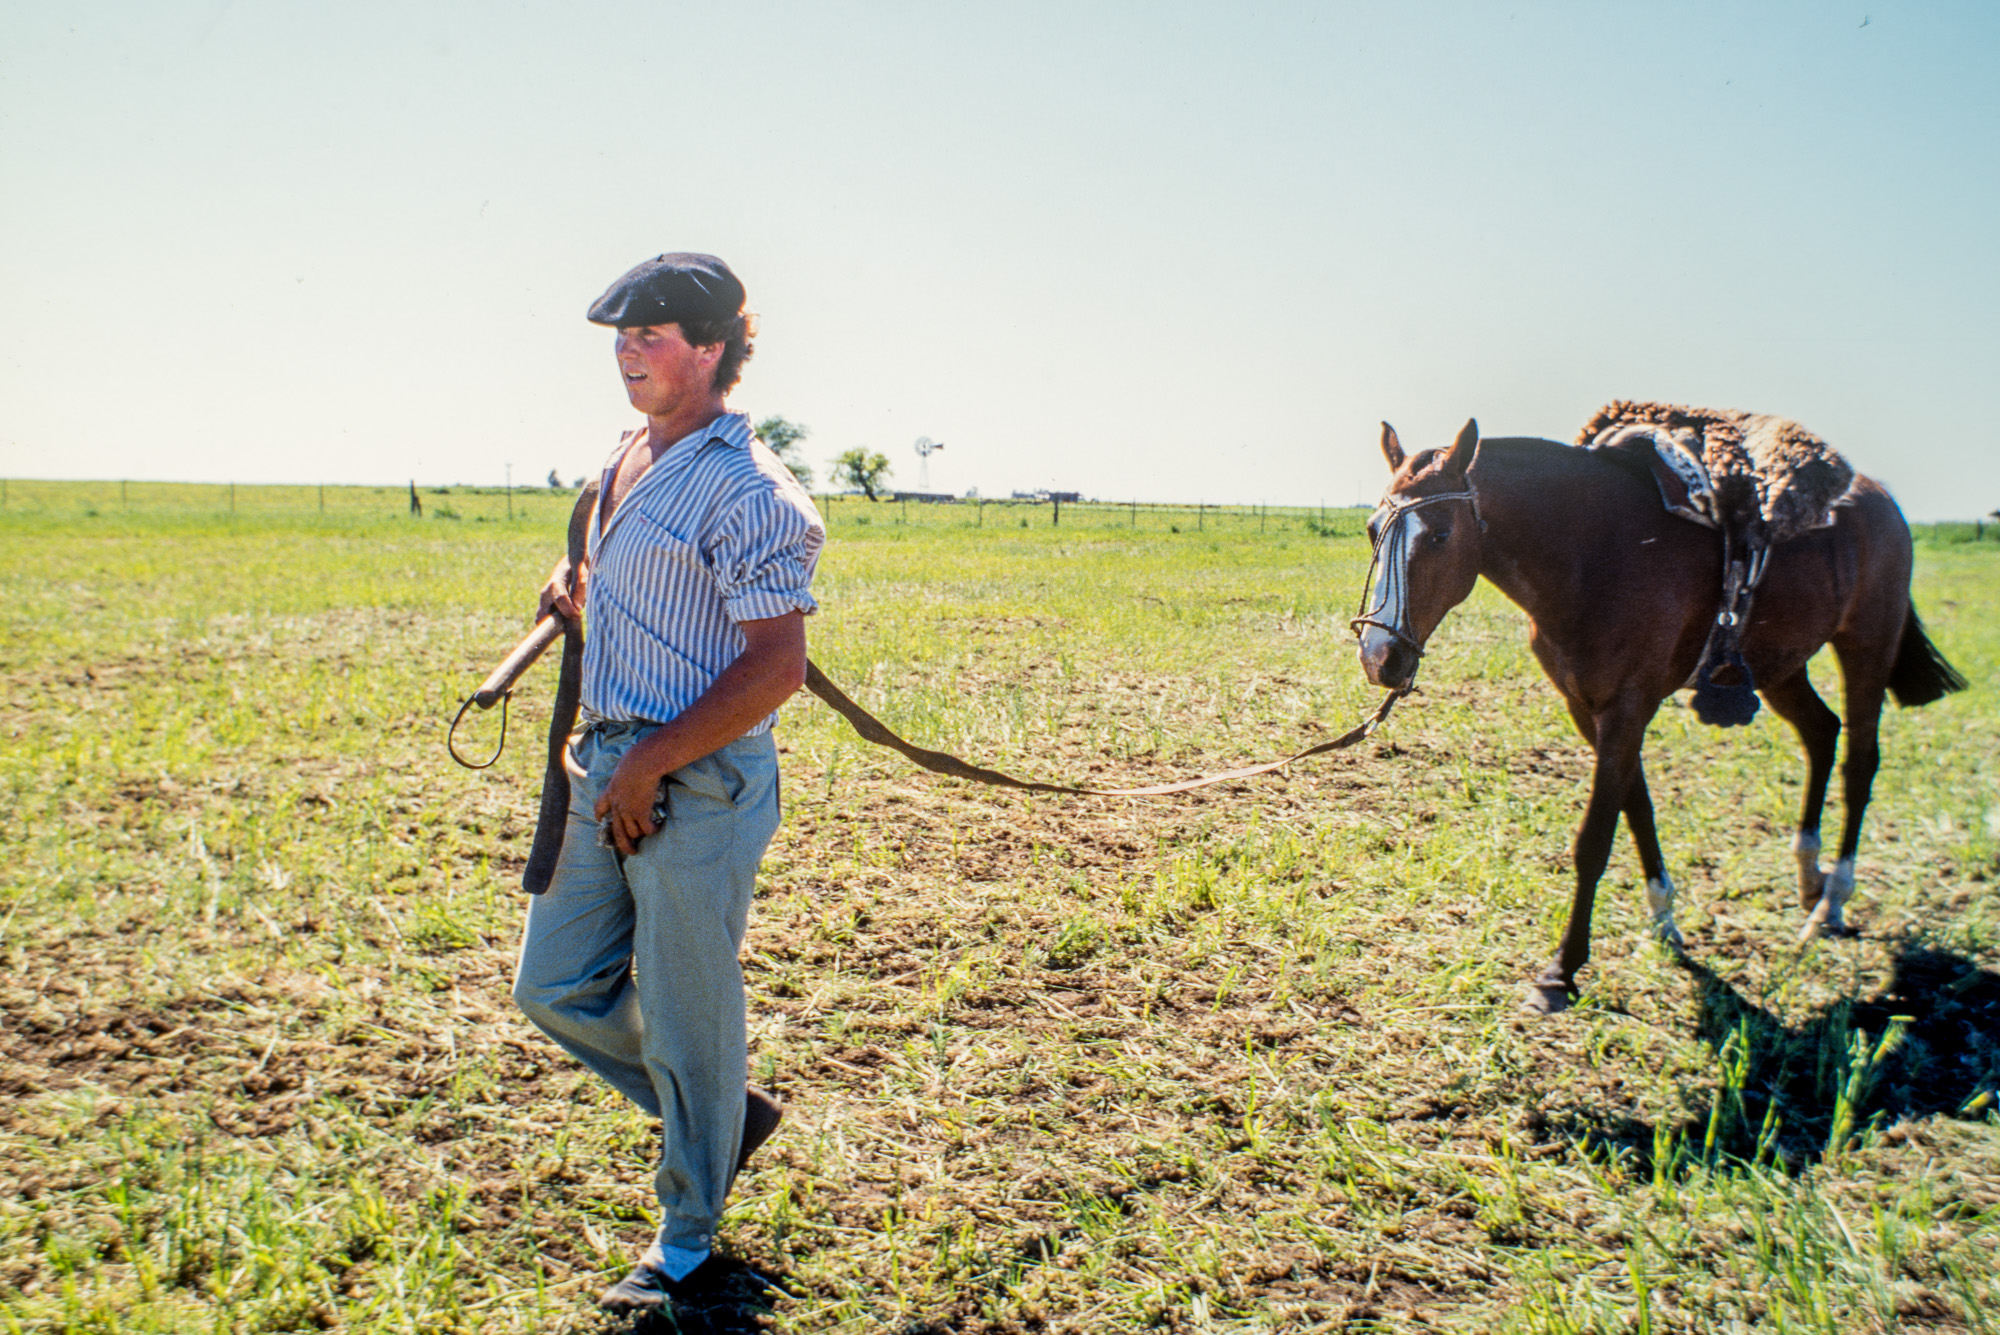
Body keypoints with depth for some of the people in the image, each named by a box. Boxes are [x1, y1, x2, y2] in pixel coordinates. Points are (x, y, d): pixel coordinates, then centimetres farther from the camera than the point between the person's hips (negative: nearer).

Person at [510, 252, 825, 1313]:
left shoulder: (743, 488, -15)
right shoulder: (627, 462, 13)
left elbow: (777, 665, -20)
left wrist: (651, 765, -19)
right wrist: (575, 589, 7)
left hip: (698, 785, -9)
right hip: (606, 771, 9)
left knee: (685, 1017, 4)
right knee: (556, 989, 14)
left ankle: (687, 1243, 25)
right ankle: (724, 1115, 35)